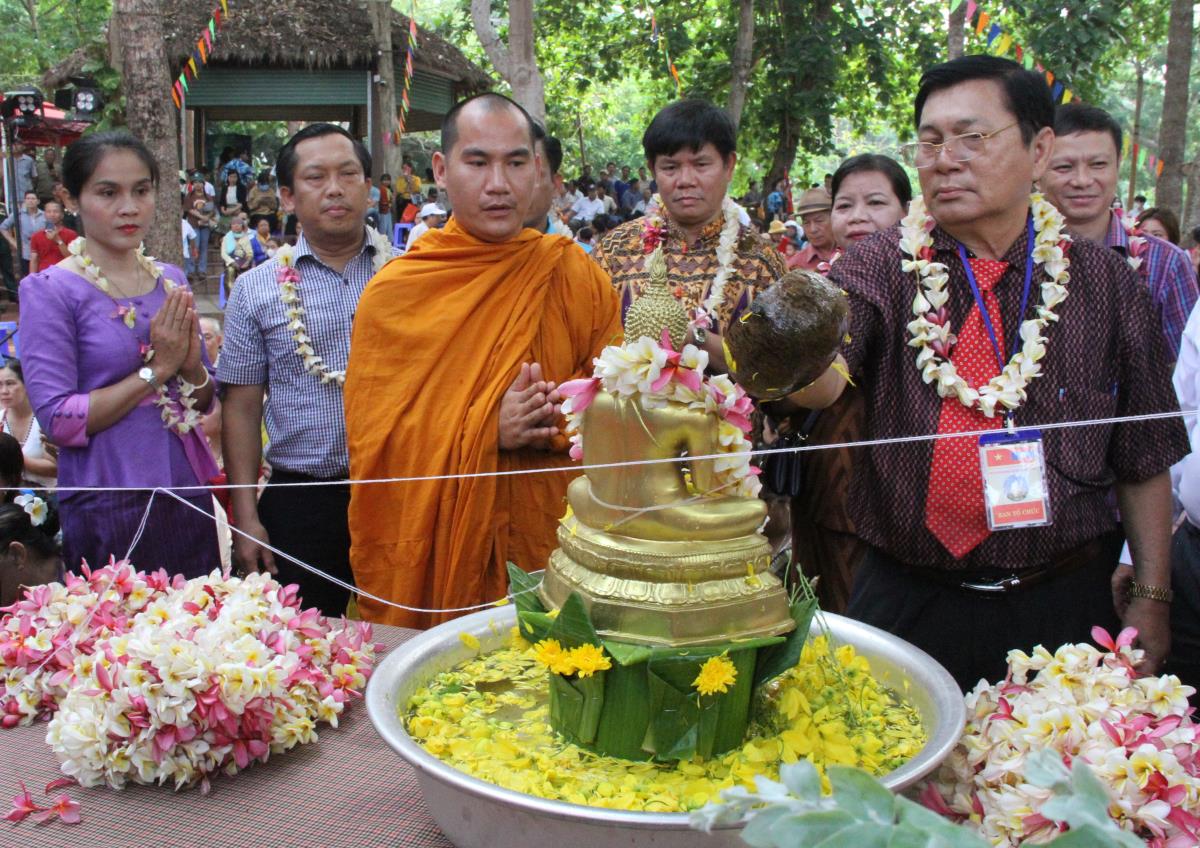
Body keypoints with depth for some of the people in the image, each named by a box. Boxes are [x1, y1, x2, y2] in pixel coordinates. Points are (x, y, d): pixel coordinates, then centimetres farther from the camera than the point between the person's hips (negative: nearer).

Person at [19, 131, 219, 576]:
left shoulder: (172, 280, 7)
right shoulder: (49, 290, -8)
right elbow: (57, 419, -15)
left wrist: (192, 365, -9)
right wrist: (156, 369, -15)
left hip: (189, 499, 5)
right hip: (108, 507, -5)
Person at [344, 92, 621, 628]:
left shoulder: (578, 276, 3)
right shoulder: (394, 292, -2)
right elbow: (373, 442, -4)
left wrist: (562, 420, -17)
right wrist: (485, 430, -18)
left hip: (555, 549, 1)